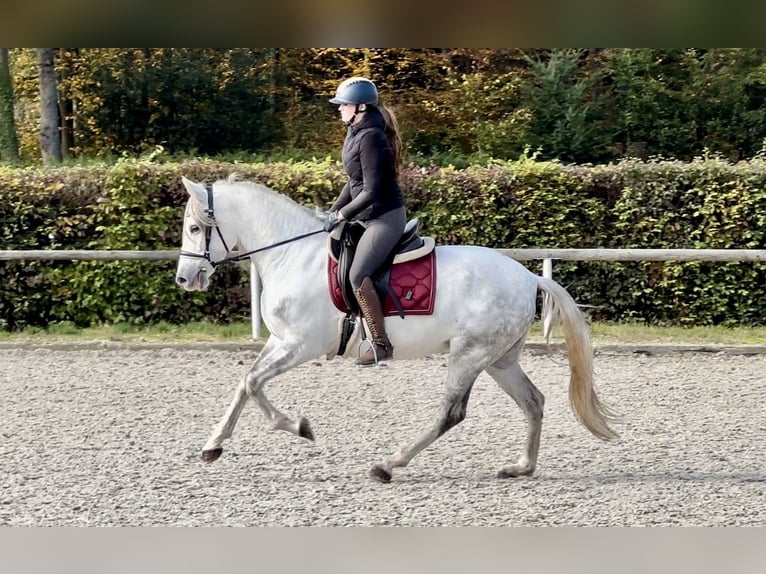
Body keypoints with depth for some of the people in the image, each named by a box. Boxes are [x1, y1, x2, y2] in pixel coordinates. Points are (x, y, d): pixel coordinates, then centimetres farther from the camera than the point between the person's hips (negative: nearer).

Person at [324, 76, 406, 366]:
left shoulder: (370, 138, -20)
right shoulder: (356, 134, 10)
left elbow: (371, 191, -22)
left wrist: (342, 214, -15)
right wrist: (334, 210, 8)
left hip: (385, 217, -11)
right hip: (367, 217, 11)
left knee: (358, 275, -22)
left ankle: (381, 343, -18)